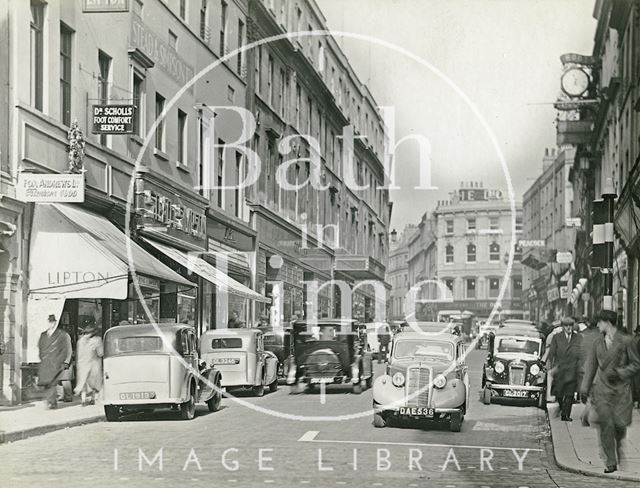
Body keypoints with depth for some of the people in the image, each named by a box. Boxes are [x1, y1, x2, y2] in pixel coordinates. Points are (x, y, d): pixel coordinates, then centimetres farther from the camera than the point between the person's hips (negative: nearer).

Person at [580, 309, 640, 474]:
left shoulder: (626, 341, -3)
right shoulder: (598, 342, 10)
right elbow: (591, 366, 14)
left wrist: (619, 373, -13)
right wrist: (585, 388, 10)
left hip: (621, 388, -3)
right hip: (602, 388, 3)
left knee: (620, 424, -5)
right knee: (606, 425, -7)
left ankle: (619, 447, 29)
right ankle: (610, 462, -1)